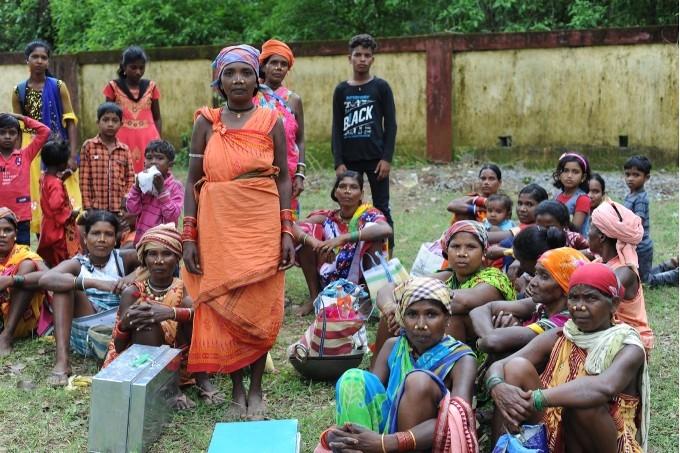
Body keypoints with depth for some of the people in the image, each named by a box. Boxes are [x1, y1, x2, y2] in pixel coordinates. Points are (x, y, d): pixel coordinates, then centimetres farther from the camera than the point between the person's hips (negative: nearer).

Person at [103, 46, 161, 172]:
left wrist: (158, 142, 1)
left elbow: (157, 118, 11)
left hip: (147, 139, 1)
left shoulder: (150, 86, 8)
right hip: (123, 139, -1)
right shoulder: (114, 87, 4)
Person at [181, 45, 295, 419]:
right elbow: (192, 181, 4)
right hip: (217, 226, 1)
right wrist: (189, 236, -2)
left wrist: (287, 232, -4)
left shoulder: (271, 122, 3)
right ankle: (236, 391, 18)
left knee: (261, 309, 3)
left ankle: (256, 389, 19)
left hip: (262, 226, 0)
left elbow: (283, 179, 4)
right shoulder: (206, 122, 4)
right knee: (221, 308, 3)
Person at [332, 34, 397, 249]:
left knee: (381, 208, 3)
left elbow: (390, 124, -2)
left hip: (376, 158, -2)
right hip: (349, 159, 2)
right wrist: (338, 162, -3)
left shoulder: (381, 87, 0)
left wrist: (387, 158, -9)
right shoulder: (341, 90, 5)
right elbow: (337, 128, 5)